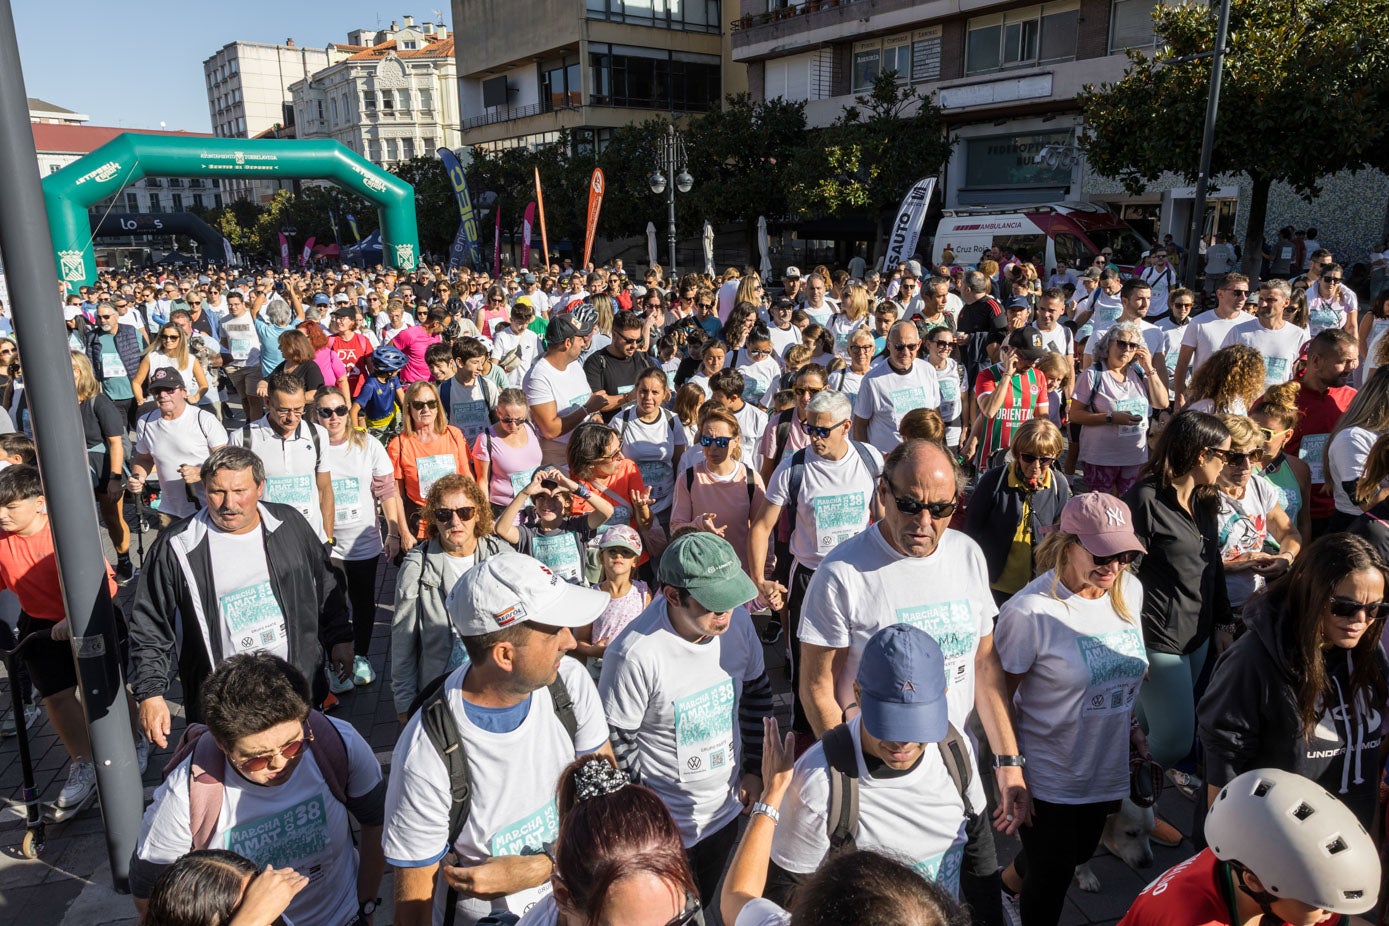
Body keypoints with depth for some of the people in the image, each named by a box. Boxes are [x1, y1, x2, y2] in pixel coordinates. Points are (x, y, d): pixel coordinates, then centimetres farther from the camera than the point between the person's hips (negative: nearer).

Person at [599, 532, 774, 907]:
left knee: (704, 905, 27)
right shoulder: (635, 655, -31)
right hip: (666, 827, -5)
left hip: (727, 809, 5)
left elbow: (757, 690, 5)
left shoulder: (737, 620, -13)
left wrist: (754, 768, 5)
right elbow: (616, 748, -20)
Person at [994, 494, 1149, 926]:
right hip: (1048, 777, -6)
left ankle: (1008, 883, 55)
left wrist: (1127, 719, 14)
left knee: (1079, 853, 27)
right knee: (1052, 878, 11)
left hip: (1106, 769, 7)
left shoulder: (1129, 591, -5)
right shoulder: (1030, 610, -25)